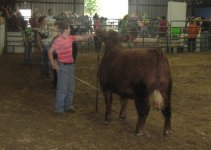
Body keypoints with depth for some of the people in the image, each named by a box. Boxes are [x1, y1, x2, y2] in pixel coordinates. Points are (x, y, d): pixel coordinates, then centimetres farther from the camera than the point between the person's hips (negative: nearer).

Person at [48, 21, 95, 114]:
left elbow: (82, 38, 15)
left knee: (70, 88, 13)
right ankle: (58, 108, 5)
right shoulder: (58, 40, -14)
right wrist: (53, 64, -13)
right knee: (62, 88, -4)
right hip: (62, 66, -8)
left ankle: (68, 106, 25)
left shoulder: (70, 38, 8)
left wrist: (93, 34, 11)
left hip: (71, 65, 8)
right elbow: (50, 51, -12)